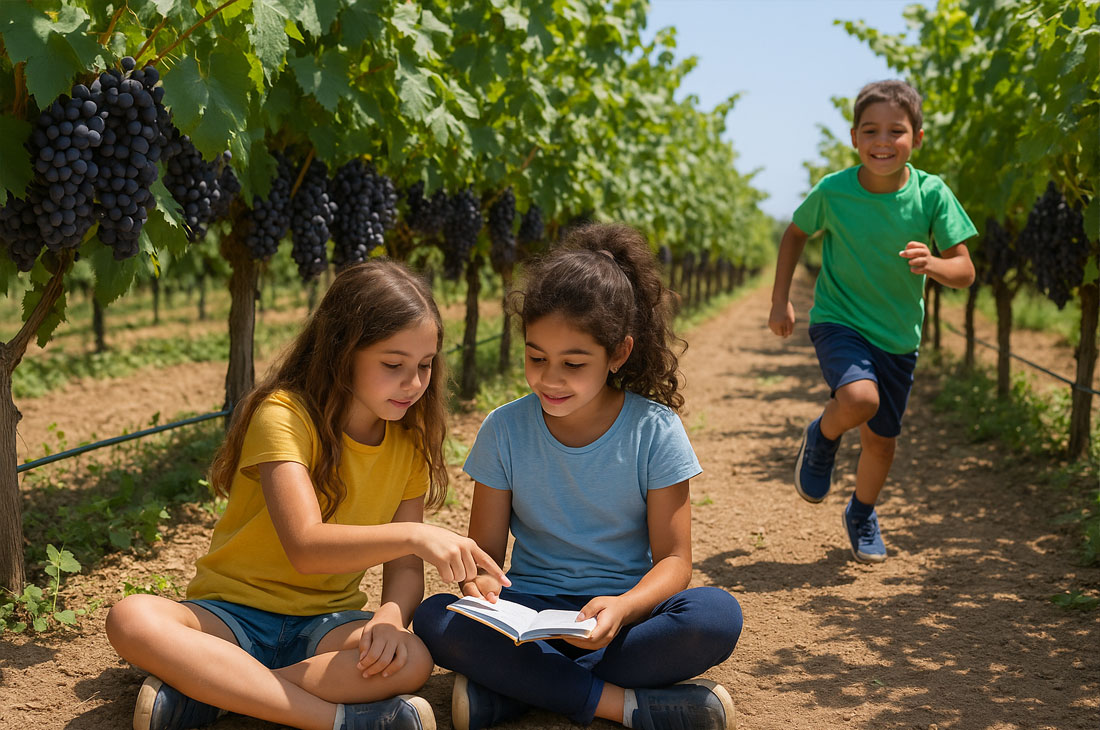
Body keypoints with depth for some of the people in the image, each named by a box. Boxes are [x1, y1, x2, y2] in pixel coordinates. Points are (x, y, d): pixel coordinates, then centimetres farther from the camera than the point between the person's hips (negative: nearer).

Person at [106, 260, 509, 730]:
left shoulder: (409, 443, 3)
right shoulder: (284, 414, -15)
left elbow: (403, 568, 2)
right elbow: (306, 548, -28)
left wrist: (391, 616, -21)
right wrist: (413, 535, -41)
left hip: (326, 621, 3)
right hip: (234, 615, -3)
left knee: (411, 661, -30)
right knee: (131, 620, -34)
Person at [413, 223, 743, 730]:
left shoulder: (653, 431, -6)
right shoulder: (505, 430, -1)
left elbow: (673, 559, -7)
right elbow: (485, 546, 2)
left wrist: (622, 608, -29)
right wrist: (479, 581, -24)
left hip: (623, 615, -1)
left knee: (717, 616, -31)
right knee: (434, 619, -28)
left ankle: (519, 686, -25)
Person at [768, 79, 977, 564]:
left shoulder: (932, 194, -14)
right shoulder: (833, 191, -14)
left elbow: (964, 271, -13)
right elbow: (796, 234, 6)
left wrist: (932, 264, -35)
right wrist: (780, 301, 1)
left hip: (898, 336, 2)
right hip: (839, 321, -2)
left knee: (882, 440, 12)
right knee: (858, 399, -31)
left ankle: (862, 515, 42)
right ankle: (822, 437, 5)